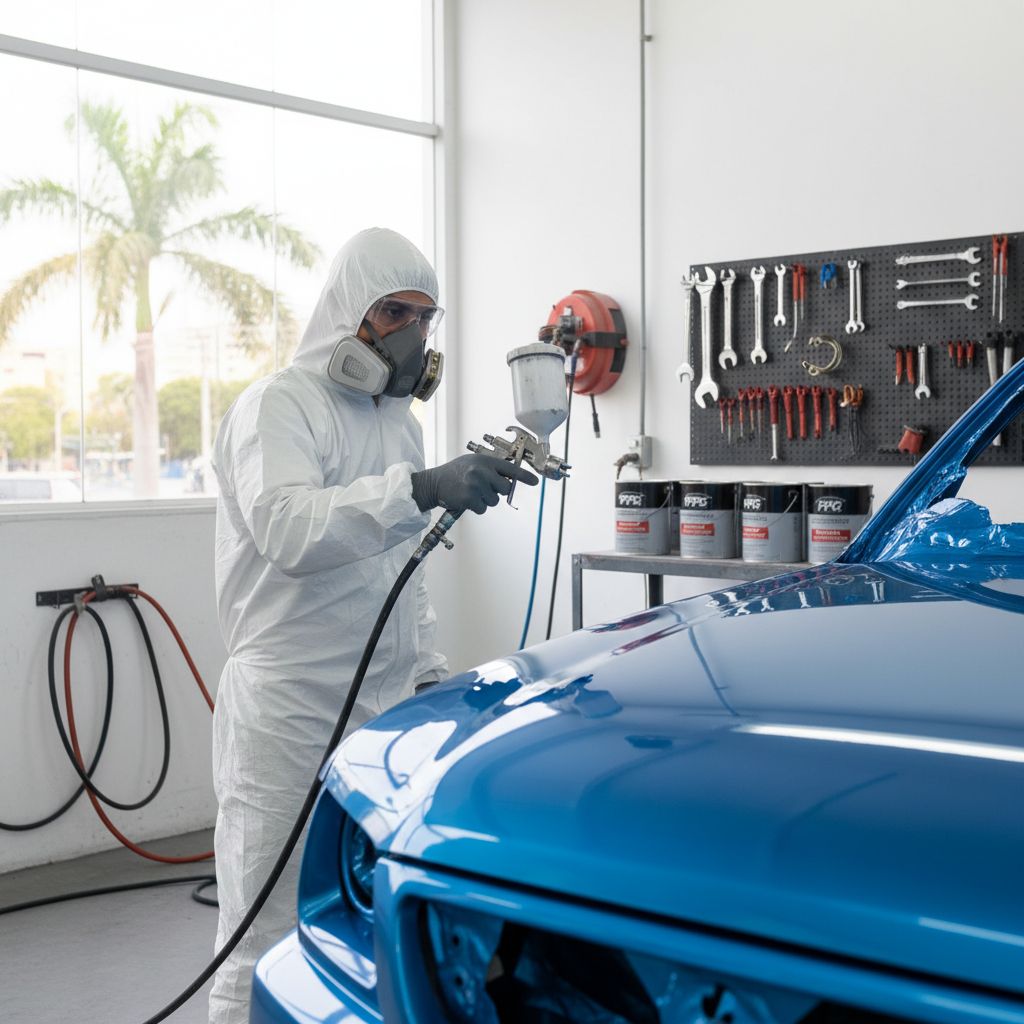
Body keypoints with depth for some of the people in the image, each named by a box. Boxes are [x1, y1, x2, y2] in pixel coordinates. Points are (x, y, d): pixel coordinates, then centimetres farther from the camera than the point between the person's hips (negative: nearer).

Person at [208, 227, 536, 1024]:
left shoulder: (400, 420, 17)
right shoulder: (278, 406, -7)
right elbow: (288, 529, -27)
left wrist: (428, 668, 19)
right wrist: (421, 488, -38)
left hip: (384, 707, 7)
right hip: (290, 709, -7)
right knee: (268, 939, -3)